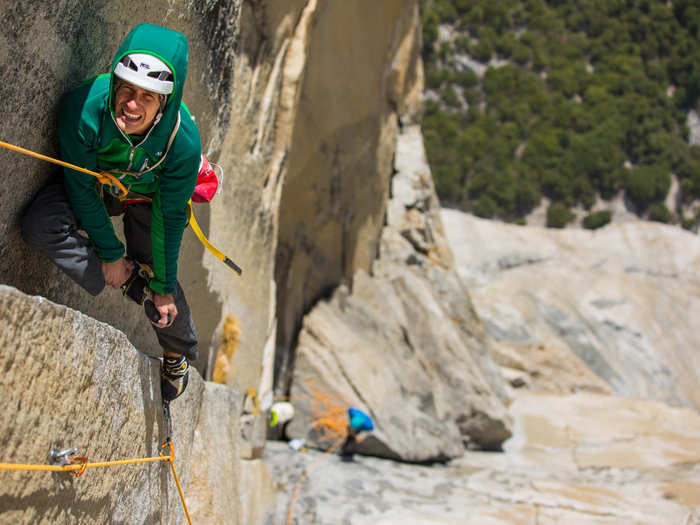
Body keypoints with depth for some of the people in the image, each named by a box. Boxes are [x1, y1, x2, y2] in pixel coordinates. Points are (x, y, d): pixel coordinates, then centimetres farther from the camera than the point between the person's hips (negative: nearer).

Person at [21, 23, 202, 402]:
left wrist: (163, 285, -14)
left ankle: (179, 354, 33)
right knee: (39, 225, -28)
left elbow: (170, 217, -22)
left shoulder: (183, 140, -36)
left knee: (163, 285, 0)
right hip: (95, 187, 1)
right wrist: (111, 254, -18)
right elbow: (81, 188, -23)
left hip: (148, 197, 0)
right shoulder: (83, 108, -38)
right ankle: (131, 282, -13)